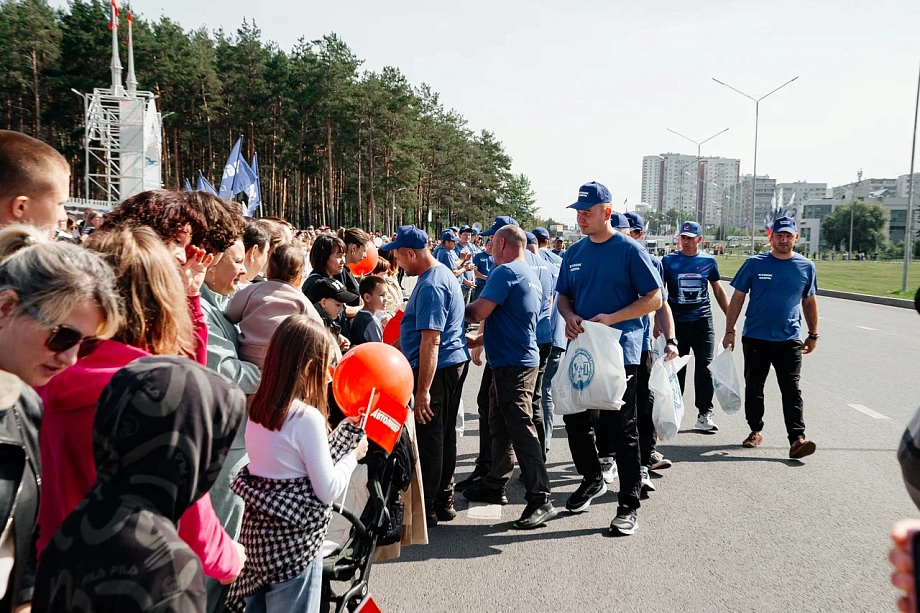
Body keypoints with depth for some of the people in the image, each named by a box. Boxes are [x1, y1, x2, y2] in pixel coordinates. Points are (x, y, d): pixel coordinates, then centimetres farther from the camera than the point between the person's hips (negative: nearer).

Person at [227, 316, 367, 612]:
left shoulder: (258, 409, 3)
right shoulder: (307, 417, -20)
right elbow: (328, 491, -16)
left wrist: (350, 429, 10)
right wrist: (353, 455, 0)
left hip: (257, 532, 8)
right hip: (292, 543, -8)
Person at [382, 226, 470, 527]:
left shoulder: (430, 286, -20)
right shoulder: (443, 274, 13)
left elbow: (430, 341, -25)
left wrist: (423, 391, -25)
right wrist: (393, 348, 28)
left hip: (436, 368, -10)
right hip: (454, 362, 10)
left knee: (428, 437, -1)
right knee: (444, 434, 16)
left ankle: (426, 508, 10)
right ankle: (444, 500, 27)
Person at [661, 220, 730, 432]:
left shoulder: (709, 261, 5)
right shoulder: (669, 261, 1)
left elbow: (718, 291, 13)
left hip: (703, 320, 1)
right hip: (677, 321, -1)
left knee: (704, 367, -1)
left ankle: (704, 414, 6)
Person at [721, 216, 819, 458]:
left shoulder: (806, 267, 4)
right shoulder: (754, 263, -1)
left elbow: (809, 302, 15)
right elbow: (738, 298, 1)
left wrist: (813, 335, 17)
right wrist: (729, 331, -2)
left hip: (789, 340, 0)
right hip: (755, 338, 0)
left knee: (792, 390, -7)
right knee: (753, 387, 10)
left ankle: (797, 439, -9)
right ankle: (755, 431, 25)